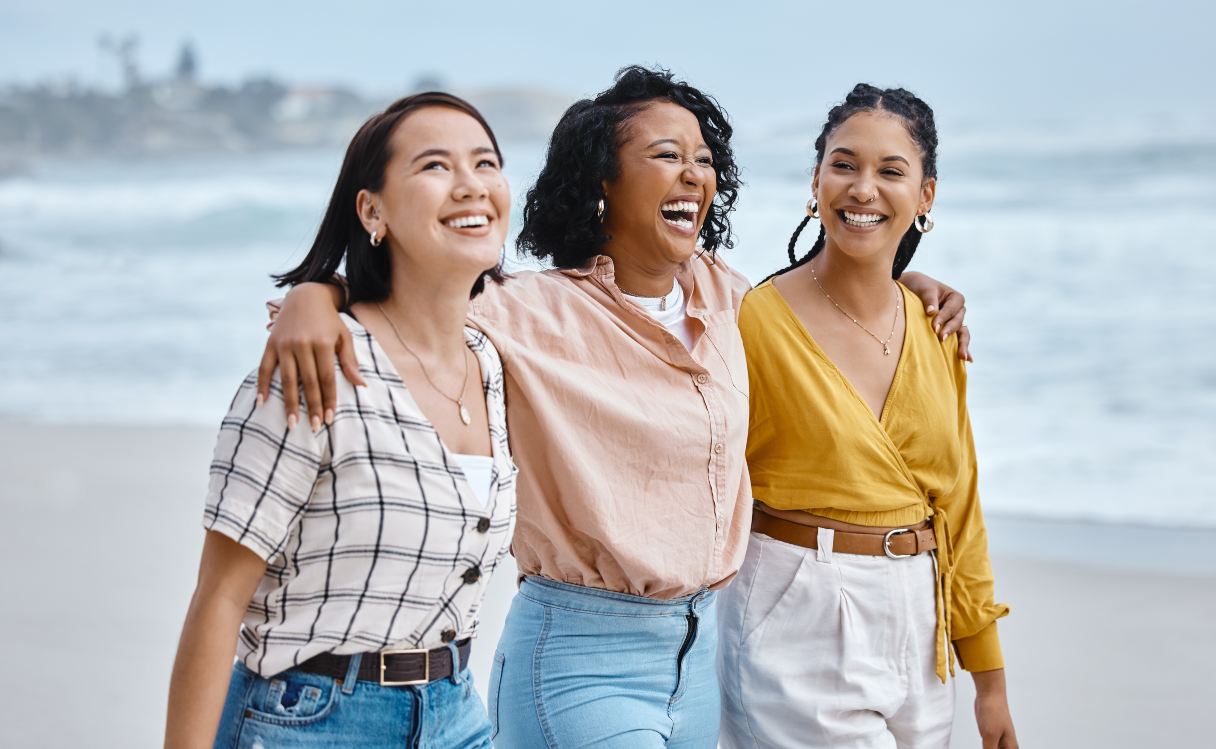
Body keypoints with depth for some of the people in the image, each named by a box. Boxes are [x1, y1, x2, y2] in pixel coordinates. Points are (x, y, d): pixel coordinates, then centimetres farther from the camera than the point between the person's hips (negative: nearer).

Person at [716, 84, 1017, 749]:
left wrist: (990, 678, 12)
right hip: (801, 628, -5)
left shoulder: (936, 326, 6)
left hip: (918, 632, 6)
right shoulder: (757, 320, -10)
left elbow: (957, 504, 11)